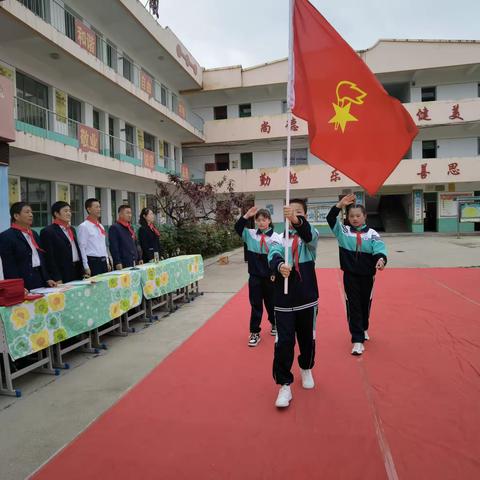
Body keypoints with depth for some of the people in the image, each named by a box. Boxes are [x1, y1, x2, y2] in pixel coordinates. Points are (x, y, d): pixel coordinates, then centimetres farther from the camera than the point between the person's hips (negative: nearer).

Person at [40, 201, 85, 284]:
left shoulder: (72, 229, 16)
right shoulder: (48, 231, -7)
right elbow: (49, 258, -12)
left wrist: (82, 271, 14)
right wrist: (57, 279, -15)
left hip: (77, 272, 7)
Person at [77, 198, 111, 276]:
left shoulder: (101, 226, 13)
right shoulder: (84, 226, -9)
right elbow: (82, 248, -12)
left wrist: (107, 262, 15)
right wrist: (86, 267, -15)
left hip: (103, 261, 7)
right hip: (93, 262, -7)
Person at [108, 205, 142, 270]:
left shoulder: (131, 228, 18)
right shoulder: (114, 228, -7)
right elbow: (114, 247, -14)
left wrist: (139, 258, 18)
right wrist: (118, 263, -20)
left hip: (134, 263, 8)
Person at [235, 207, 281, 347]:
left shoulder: (275, 237, -9)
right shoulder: (251, 234, 0)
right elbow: (238, 228, -5)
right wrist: (247, 216, -16)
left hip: (270, 277, -1)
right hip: (254, 276, 2)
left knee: (271, 303, 15)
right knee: (256, 305, 7)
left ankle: (274, 324, 40)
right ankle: (255, 333, 16)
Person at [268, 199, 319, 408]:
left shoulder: (311, 235, -1)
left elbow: (308, 234, -27)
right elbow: (273, 255, -19)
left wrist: (297, 221, -49)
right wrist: (279, 265, -44)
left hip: (307, 297, 1)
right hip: (284, 298, 0)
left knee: (307, 338, 17)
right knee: (283, 342, -3)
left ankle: (306, 369, 44)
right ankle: (285, 384, 12)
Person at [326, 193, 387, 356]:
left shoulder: (372, 233, -3)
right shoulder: (343, 231, -1)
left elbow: (379, 248, -17)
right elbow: (331, 219, -12)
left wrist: (381, 259, -39)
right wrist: (340, 204, -24)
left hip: (367, 275, 1)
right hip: (350, 275, -1)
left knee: (365, 304, 17)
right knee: (353, 306, -2)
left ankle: (363, 329, 43)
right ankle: (357, 340, 3)